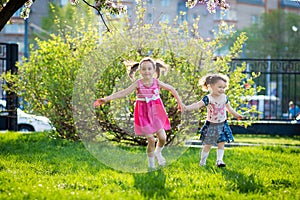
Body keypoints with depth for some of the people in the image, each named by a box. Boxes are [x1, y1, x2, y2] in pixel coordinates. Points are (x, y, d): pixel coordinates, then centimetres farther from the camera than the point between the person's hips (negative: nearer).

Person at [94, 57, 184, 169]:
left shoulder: (157, 83, -6)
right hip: (144, 115, -2)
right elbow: (123, 93, -20)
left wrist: (179, 102, 16)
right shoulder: (138, 84, -12)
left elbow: (171, 89, 9)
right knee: (151, 140, -5)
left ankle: (158, 153, 31)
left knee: (162, 137, -3)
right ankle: (151, 163, 17)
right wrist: (107, 99, -30)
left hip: (156, 113, 2)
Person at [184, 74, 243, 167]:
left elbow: (229, 108, 17)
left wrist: (236, 115, 26)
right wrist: (186, 108, -42)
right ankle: (202, 161, 20)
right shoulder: (208, 99, -16)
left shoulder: (224, 97, 0)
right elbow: (198, 105, -27)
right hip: (211, 125, -4)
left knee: (221, 143, -1)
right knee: (207, 145, 6)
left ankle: (219, 160, 4)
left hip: (222, 125, 4)